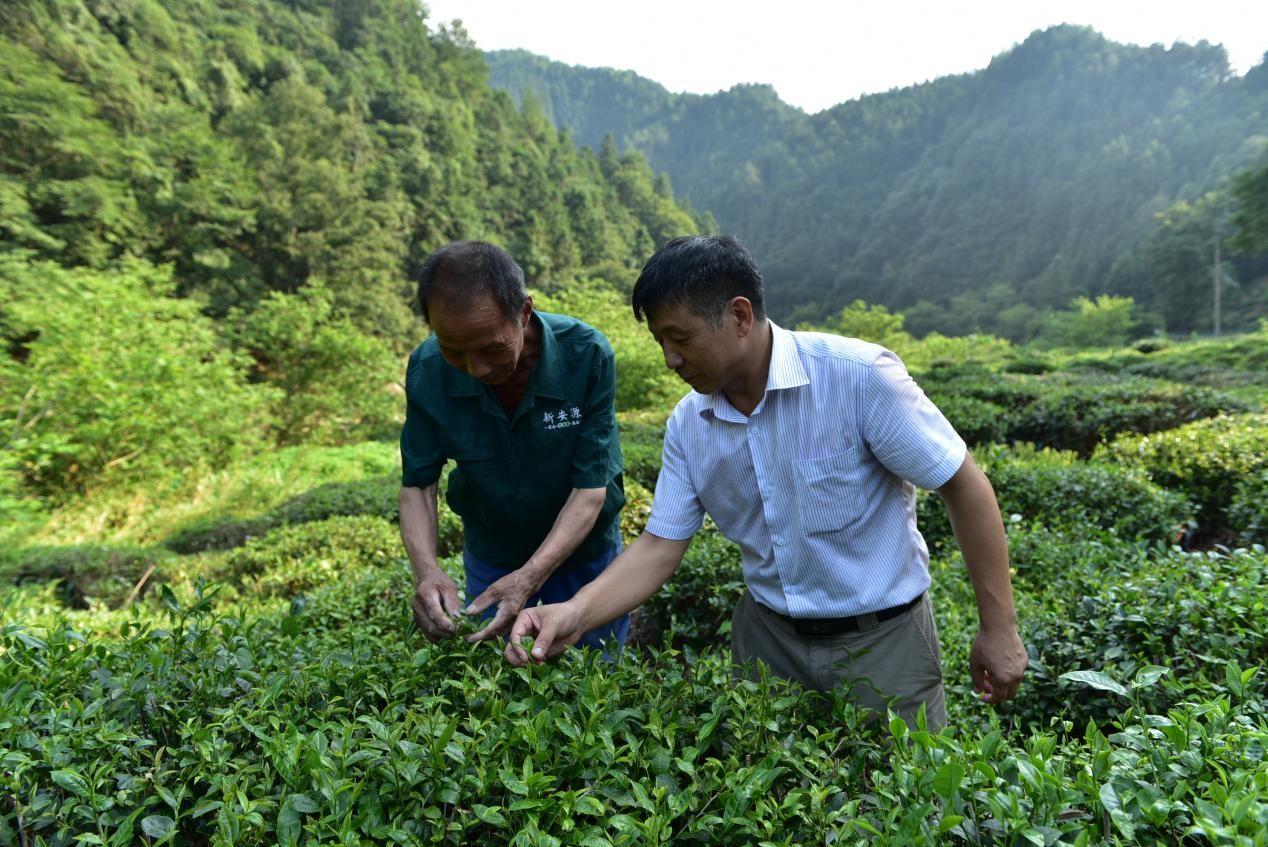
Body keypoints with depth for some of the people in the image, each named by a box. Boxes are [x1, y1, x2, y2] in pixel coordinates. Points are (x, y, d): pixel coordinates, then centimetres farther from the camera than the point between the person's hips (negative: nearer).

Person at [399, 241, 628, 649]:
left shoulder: (587, 355, -30)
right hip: (489, 551, 2)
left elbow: (590, 489, -27)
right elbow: (417, 484, -13)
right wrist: (426, 568, -31)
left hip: (582, 547, -1)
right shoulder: (427, 370, -22)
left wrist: (528, 578, -38)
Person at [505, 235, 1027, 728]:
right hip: (767, 634, 4)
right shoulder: (687, 425, -6)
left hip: (881, 636, -3)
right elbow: (660, 544, -5)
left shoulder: (860, 376, -22)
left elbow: (964, 487, -15)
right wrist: (575, 614, -19)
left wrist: (998, 629, -10)